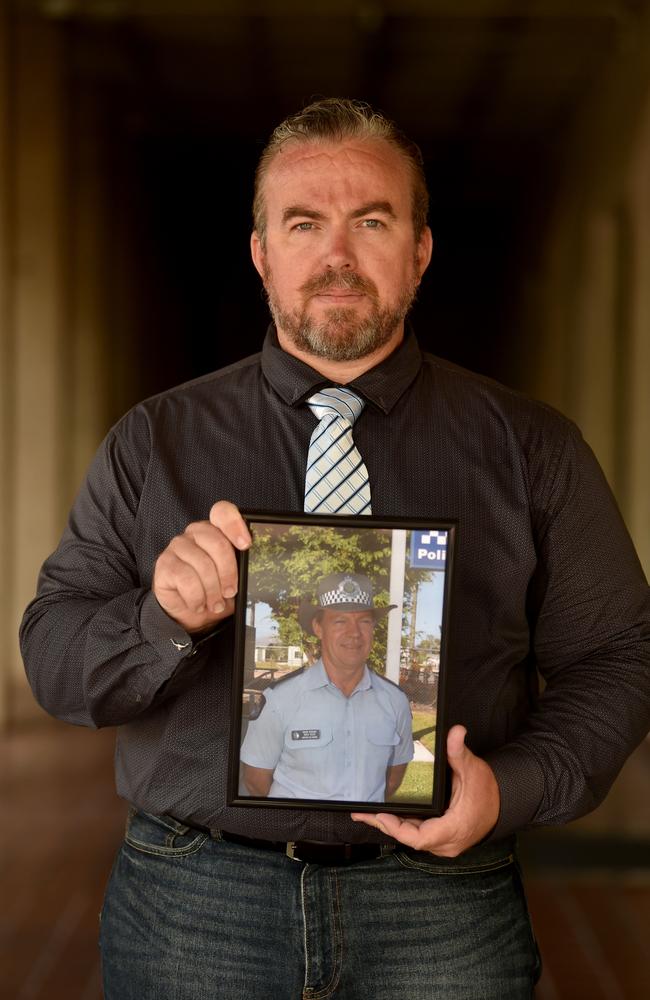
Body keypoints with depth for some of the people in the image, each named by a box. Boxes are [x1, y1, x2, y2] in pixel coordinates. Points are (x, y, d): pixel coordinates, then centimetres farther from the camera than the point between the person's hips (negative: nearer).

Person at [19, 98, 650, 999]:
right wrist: (165, 619, -21)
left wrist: (514, 786, -16)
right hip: (189, 904, 1)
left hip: (437, 902, 0)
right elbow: (51, 661, 0)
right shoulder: (153, 442, 3)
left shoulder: (528, 448, 2)